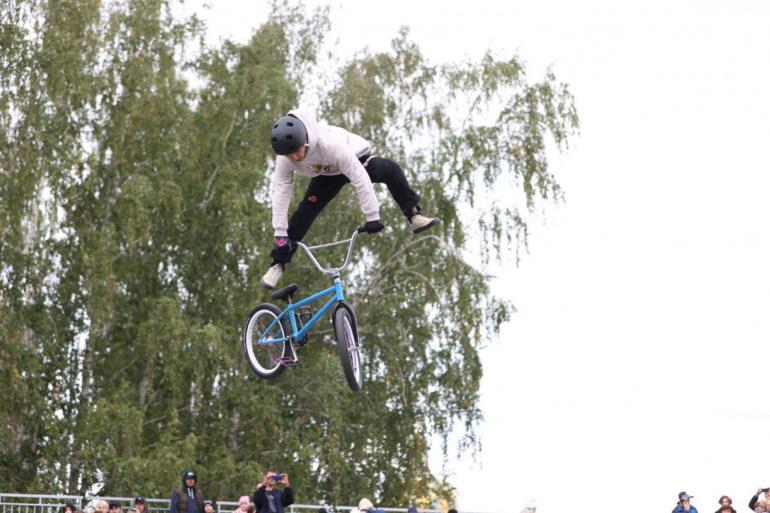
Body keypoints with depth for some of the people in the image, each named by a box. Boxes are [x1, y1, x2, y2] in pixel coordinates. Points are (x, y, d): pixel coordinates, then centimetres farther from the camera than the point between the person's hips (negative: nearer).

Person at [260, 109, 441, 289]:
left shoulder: (330, 144, -44)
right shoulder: (284, 159, -30)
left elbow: (360, 178, -41)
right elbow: (280, 193, -22)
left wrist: (372, 217, -39)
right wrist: (280, 234, -25)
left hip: (356, 161, -4)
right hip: (327, 173, 4)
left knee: (389, 169, -33)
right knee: (306, 209, -13)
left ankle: (414, 216, -21)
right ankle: (278, 263, -2)